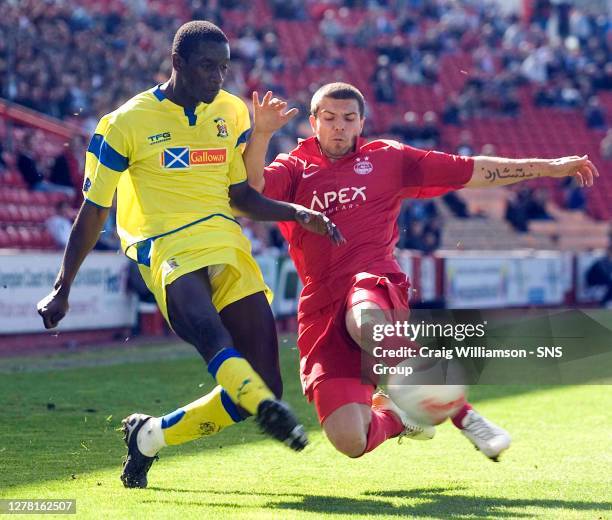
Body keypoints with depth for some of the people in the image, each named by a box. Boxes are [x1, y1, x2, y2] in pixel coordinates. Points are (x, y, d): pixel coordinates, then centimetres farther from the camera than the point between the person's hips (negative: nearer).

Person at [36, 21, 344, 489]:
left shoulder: (232, 113, 14)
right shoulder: (128, 123, 0)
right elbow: (94, 211, 7)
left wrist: (299, 214, 6)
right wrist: (62, 289, 7)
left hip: (228, 248, 6)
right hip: (170, 251, -6)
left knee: (263, 385, -3)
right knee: (208, 329, -38)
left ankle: (148, 437, 13)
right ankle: (269, 409, -63)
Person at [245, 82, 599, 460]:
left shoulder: (387, 159, 18)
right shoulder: (294, 170, 15)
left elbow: (471, 171, 19)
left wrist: (548, 167, 17)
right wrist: (261, 134, -21)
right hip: (321, 311, 1)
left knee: (365, 323, -43)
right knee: (350, 441, -15)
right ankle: (395, 417, 23)